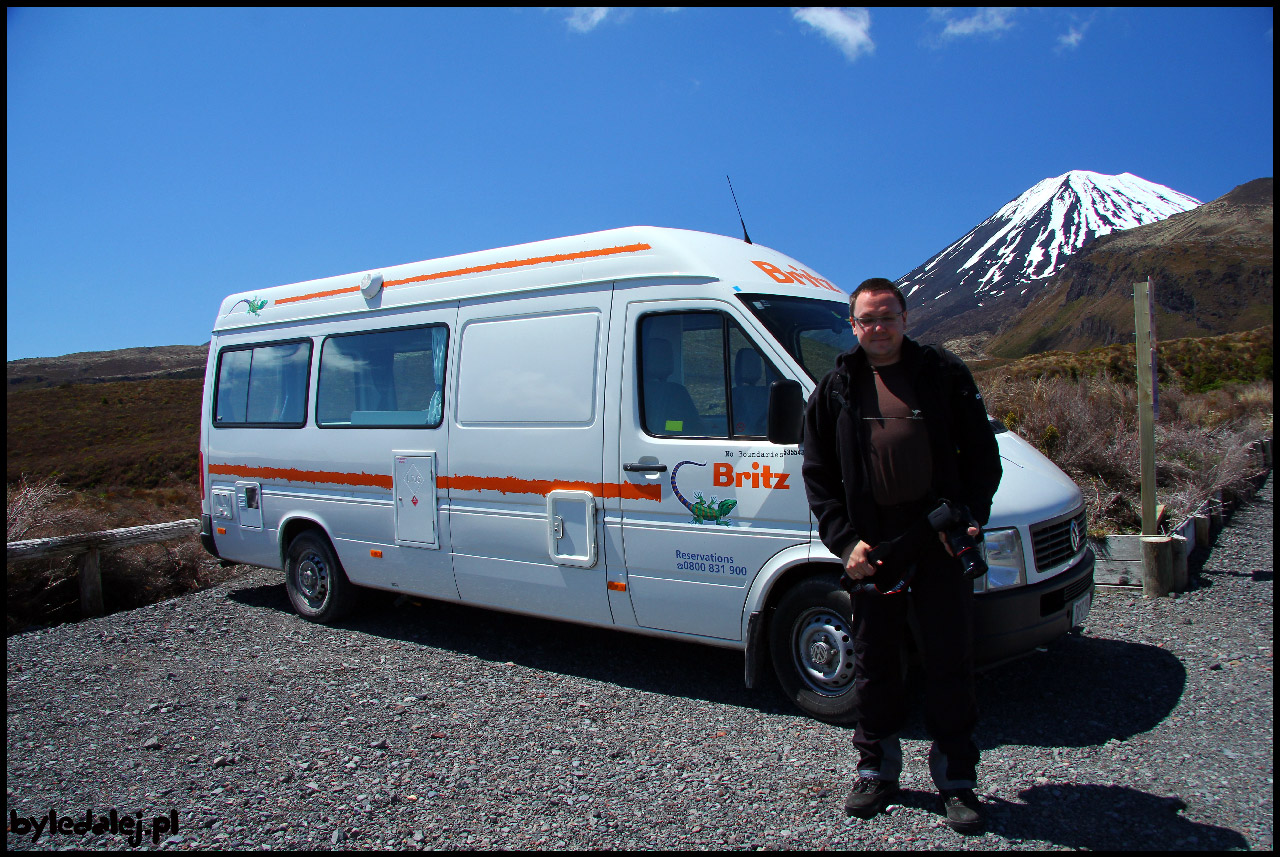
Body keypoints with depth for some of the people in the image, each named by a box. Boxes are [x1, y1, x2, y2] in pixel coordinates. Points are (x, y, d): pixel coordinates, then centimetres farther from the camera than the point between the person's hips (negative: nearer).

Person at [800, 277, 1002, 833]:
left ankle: (956, 779, 21)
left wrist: (972, 519, -8)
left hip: (941, 542, -1)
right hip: (871, 549, 1)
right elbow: (817, 474, 6)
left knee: (950, 661, 5)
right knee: (874, 662, 11)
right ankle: (877, 769, 28)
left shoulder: (945, 373, 5)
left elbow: (981, 454, 6)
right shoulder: (835, 390, 7)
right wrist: (844, 540, -5)